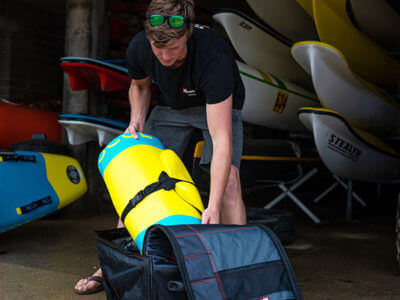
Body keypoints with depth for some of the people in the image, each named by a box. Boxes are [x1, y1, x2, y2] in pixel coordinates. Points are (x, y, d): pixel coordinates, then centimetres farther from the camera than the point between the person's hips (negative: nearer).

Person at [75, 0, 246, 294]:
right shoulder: (138, 48, -24)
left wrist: (213, 207, -49)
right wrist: (136, 120, -16)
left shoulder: (213, 57, -40)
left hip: (218, 105, -4)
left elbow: (222, 140, -44)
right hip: (171, 105, 4)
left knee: (228, 179, -25)